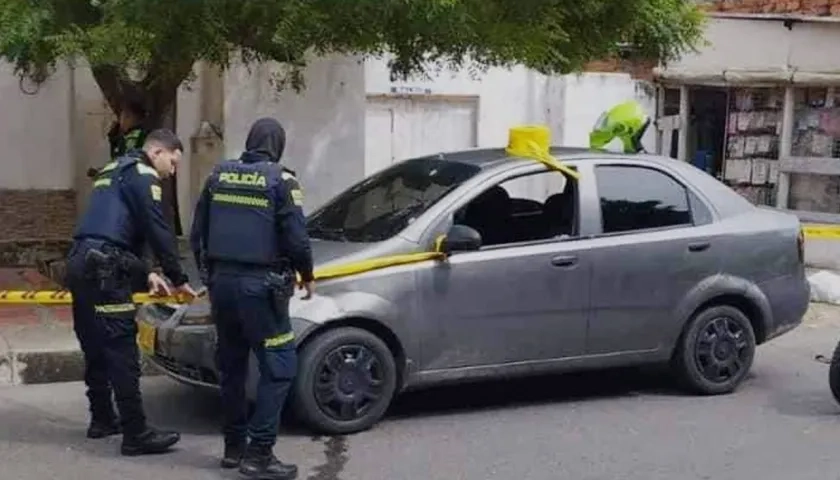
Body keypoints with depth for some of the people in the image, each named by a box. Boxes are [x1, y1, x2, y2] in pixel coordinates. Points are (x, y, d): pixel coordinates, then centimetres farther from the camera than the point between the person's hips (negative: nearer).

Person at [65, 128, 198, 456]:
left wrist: (146, 274, 21)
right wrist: (179, 279, -3)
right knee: (121, 351, -9)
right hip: (103, 269, -10)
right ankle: (136, 435, -8)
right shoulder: (141, 174, -2)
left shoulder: (114, 170, 27)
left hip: (80, 263, 10)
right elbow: (158, 232, -10)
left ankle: (102, 420, 27)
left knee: (95, 347, 17)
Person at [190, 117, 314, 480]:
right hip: (259, 285, -6)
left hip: (222, 281, 7)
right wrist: (306, 276, 7)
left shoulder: (218, 175, 10)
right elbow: (296, 238, -11)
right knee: (279, 366, -1)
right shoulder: (280, 180, -7)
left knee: (232, 365, 16)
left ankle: (234, 446, 23)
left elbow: (197, 233, 14)